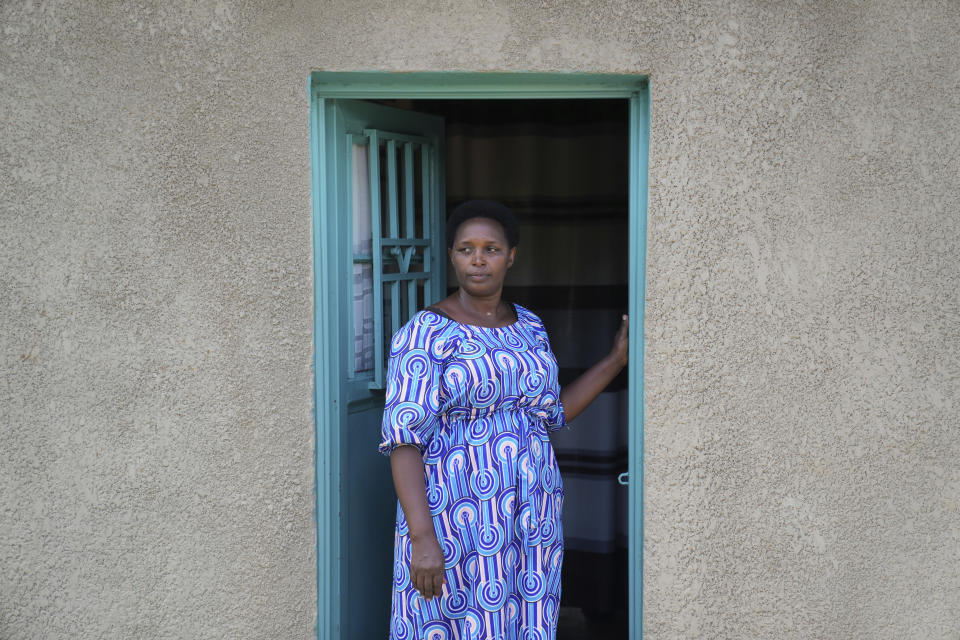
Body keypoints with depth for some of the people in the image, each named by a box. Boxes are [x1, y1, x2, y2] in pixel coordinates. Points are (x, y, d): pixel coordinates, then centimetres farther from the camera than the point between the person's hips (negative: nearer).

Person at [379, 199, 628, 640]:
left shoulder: (526, 326, 8)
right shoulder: (426, 333, -13)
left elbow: (548, 414, 13)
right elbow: (404, 438, -18)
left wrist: (617, 360, 11)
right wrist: (423, 538, -26)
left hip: (524, 514, 6)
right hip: (458, 516, -6)